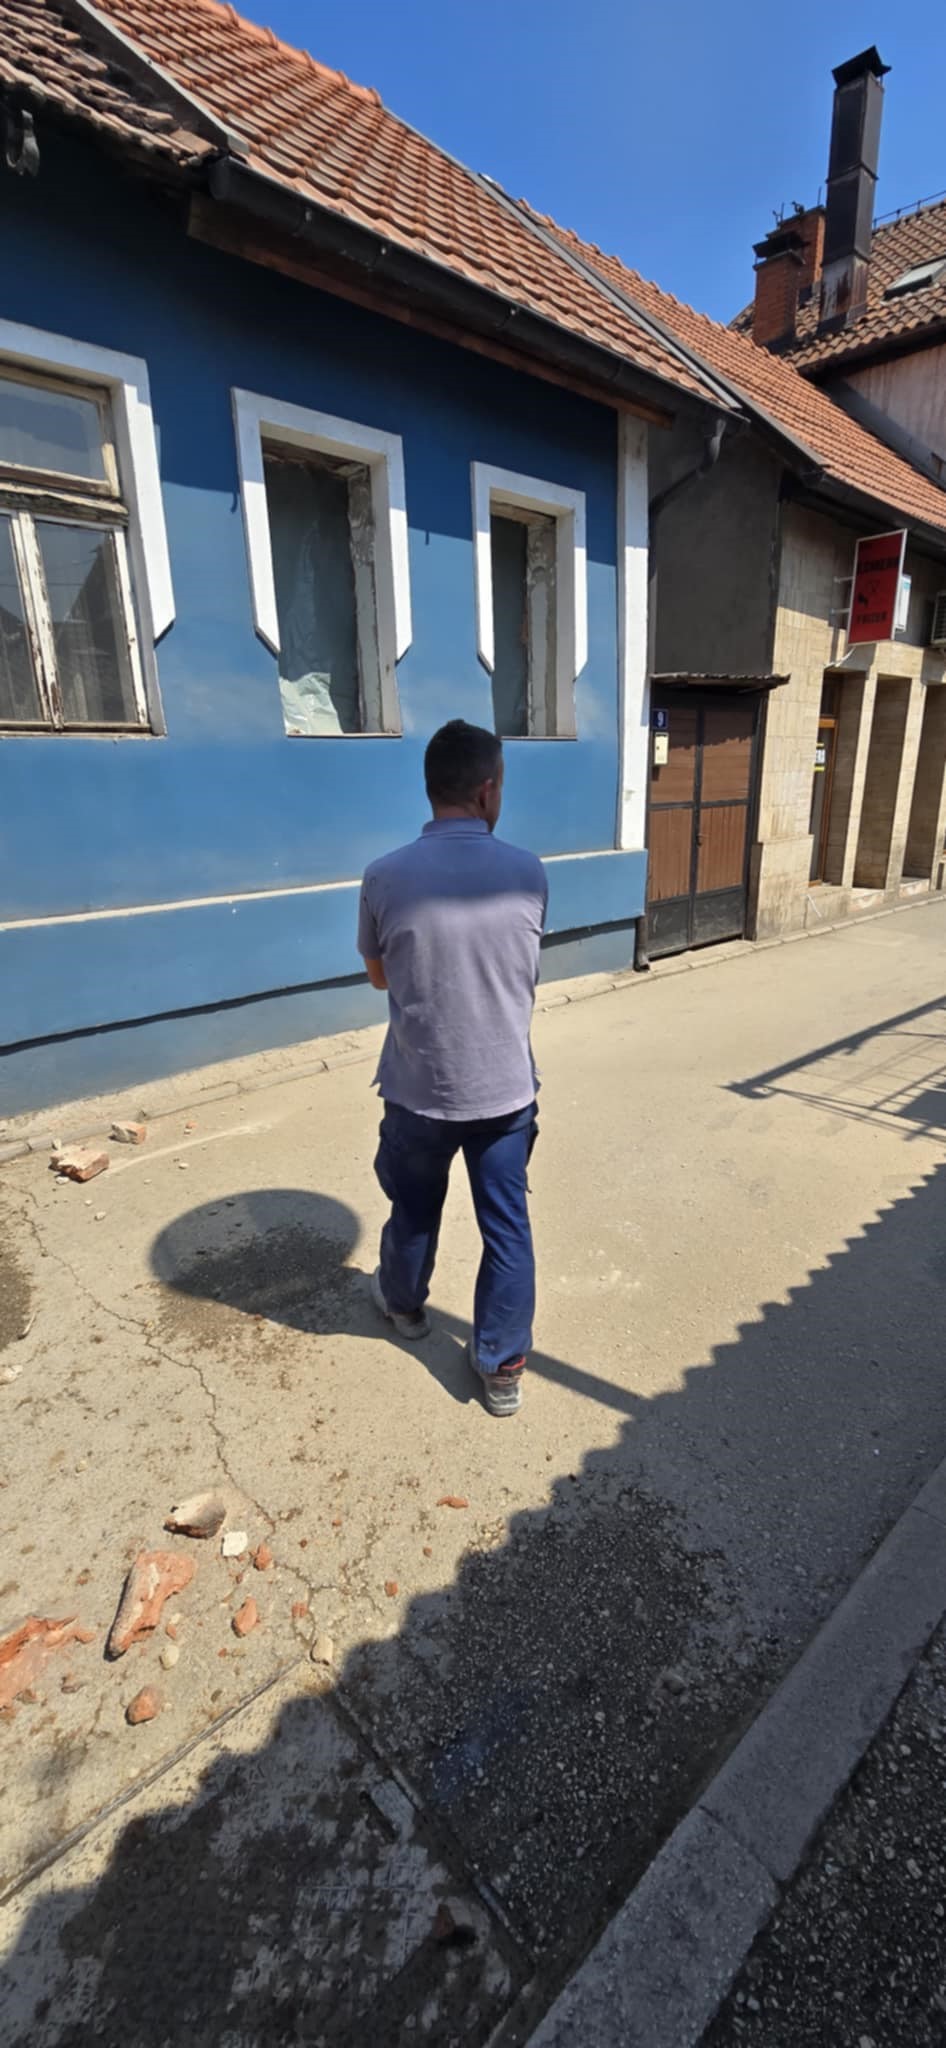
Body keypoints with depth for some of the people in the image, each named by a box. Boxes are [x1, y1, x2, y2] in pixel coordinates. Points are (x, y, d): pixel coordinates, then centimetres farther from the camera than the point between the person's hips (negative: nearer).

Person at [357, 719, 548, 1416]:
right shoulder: (529, 874, -8)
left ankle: (405, 1304, 50)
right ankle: (502, 1368, 28)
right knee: (508, 1228, 14)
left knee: (414, 1213, 23)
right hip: (506, 1089, 1)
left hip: (418, 1090, 0)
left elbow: (379, 976, 3)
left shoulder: (386, 877, -13)